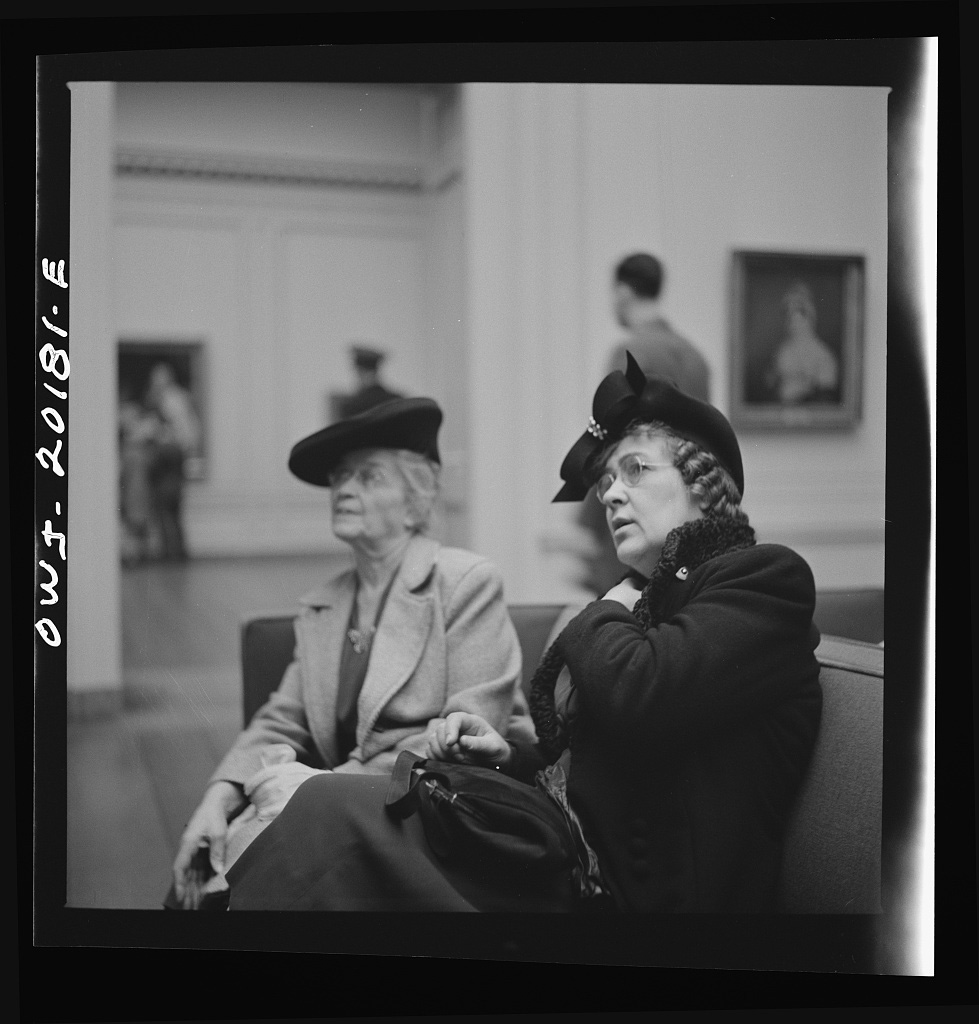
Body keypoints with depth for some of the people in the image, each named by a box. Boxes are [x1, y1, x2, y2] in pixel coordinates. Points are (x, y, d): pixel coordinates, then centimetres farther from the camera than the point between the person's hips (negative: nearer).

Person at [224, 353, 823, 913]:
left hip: (636, 890, -7)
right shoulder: (647, 600, 21)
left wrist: (604, 614, -2)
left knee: (331, 812, -19)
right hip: (569, 852, 8)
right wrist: (507, 753, 5)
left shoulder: (763, 577, -4)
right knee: (328, 805, -11)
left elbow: (636, 695, -22)